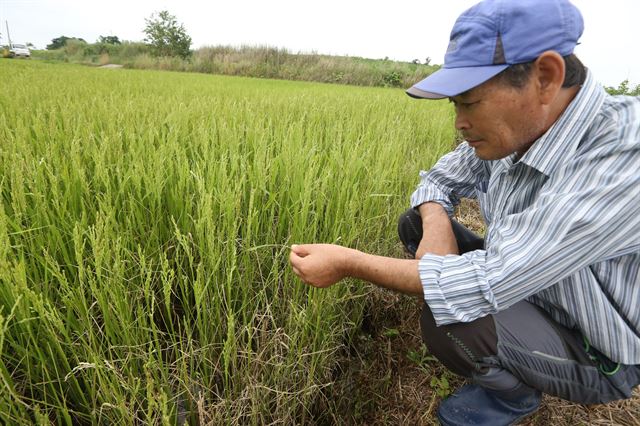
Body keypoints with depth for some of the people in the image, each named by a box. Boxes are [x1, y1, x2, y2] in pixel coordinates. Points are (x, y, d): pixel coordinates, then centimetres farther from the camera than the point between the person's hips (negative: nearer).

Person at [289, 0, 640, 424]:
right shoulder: (514, 128, -12)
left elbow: (492, 282, -39)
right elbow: (438, 180, 1)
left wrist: (347, 262, -33)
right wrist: (436, 226, -23)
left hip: (592, 356, -5)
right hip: (517, 281, 6)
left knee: (446, 320, -33)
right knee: (414, 224, -1)